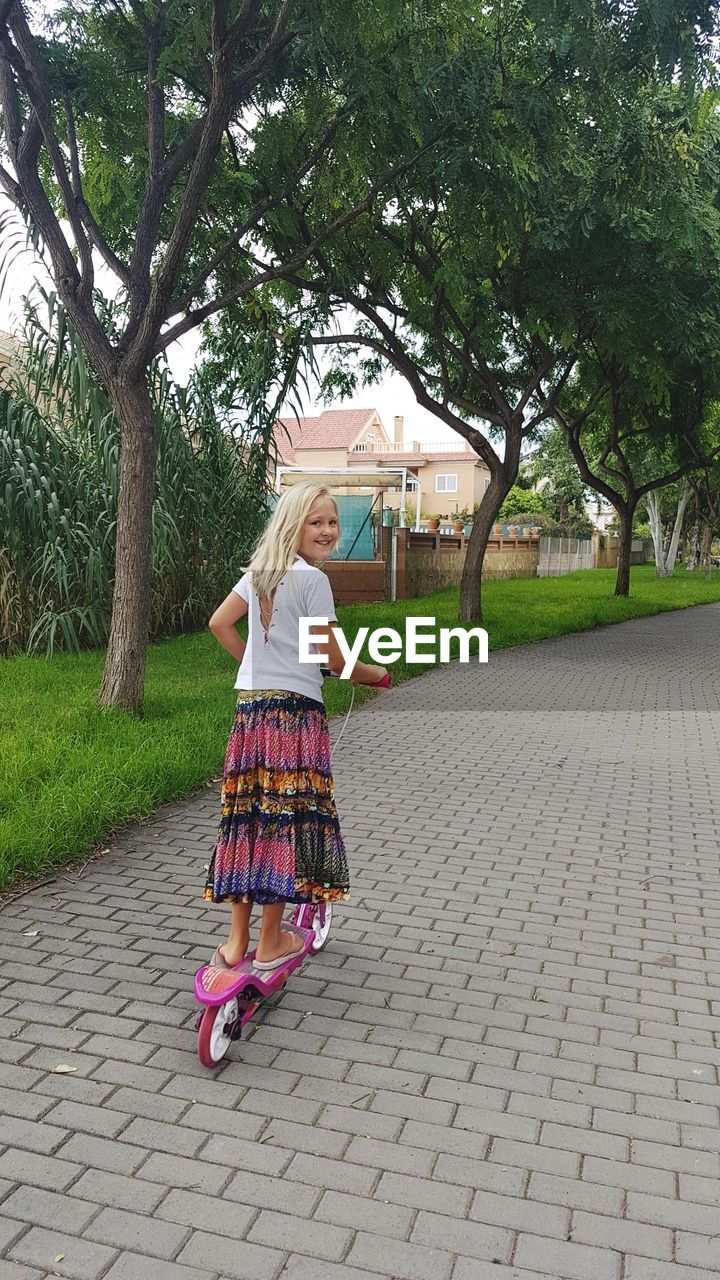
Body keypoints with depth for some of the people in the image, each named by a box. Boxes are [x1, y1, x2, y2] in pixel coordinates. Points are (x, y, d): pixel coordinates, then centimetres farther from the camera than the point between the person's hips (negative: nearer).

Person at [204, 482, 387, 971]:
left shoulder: (259, 572, 11)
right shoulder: (312, 578, -11)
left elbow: (219, 623, 14)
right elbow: (334, 658, -9)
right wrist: (375, 674, 9)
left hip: (251, 706, 7)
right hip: (295, 710, -7)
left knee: (247, 818, 10)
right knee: (286, 819, 3)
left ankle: (237, 941, 19)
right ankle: (271, 943, 14)